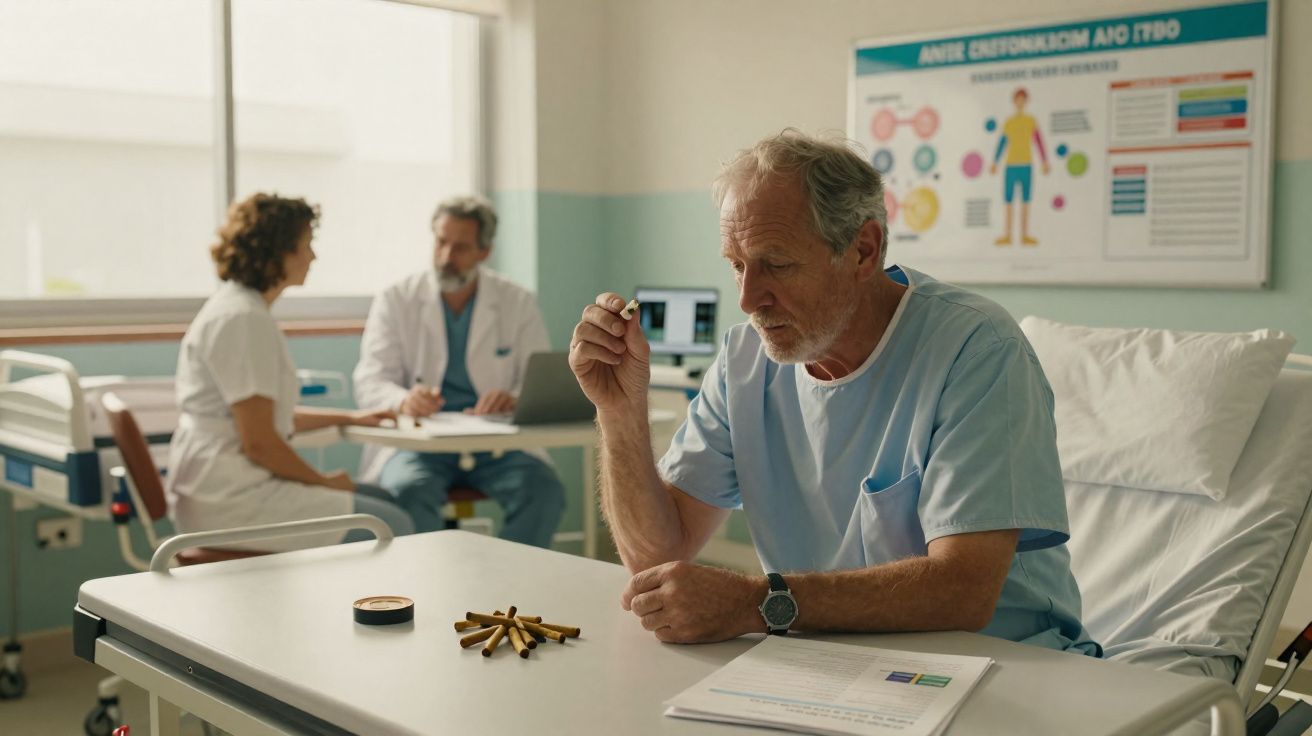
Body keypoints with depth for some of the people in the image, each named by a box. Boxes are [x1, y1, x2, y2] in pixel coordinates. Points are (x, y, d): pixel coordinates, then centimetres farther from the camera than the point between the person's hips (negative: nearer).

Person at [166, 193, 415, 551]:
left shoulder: (236, 306, 14)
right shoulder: (245, 320, -18)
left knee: (380, 499, 15)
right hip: (229, 500, -11)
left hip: (223, 487, 11)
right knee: (392, 527, -11)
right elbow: (259, 442, -21)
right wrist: (324, 481, -7)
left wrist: (349, 418, 22)